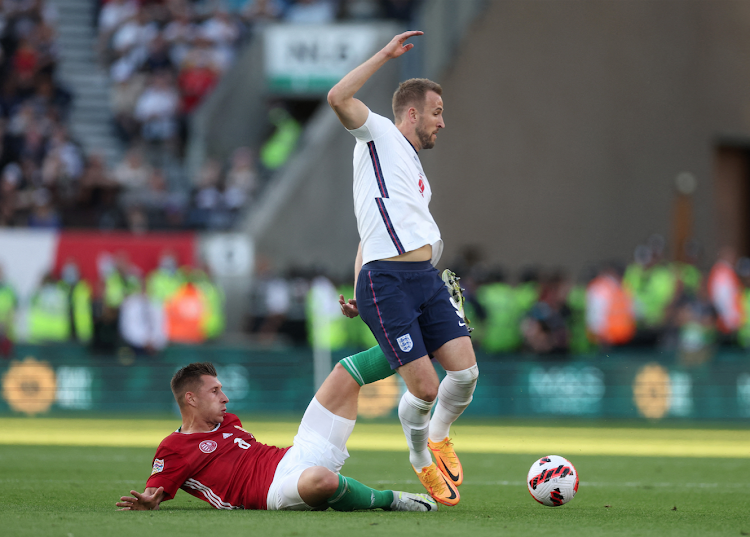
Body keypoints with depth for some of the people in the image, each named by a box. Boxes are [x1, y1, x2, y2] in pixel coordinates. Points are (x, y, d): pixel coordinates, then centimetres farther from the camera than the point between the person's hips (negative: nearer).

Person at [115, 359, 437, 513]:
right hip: (275, 490, -9)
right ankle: (388, 500, -23)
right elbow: (153, 493, -4)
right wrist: (146, 503, -25)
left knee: (345, 374, 10)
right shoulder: (173, 450, 4)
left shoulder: (227, 422, 28)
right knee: (321, 479, -47)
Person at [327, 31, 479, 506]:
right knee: (424, 387, -10)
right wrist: (387, 55, -11)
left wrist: (358, 292, 20)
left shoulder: (416, 173, 28)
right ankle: (421, 462, 16)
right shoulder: (380, 135, 6)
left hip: (428, 278, 8)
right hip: (387, 282, -8)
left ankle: (439, 436, 22)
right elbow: (338, 98, -15)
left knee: (466, 371, -6)